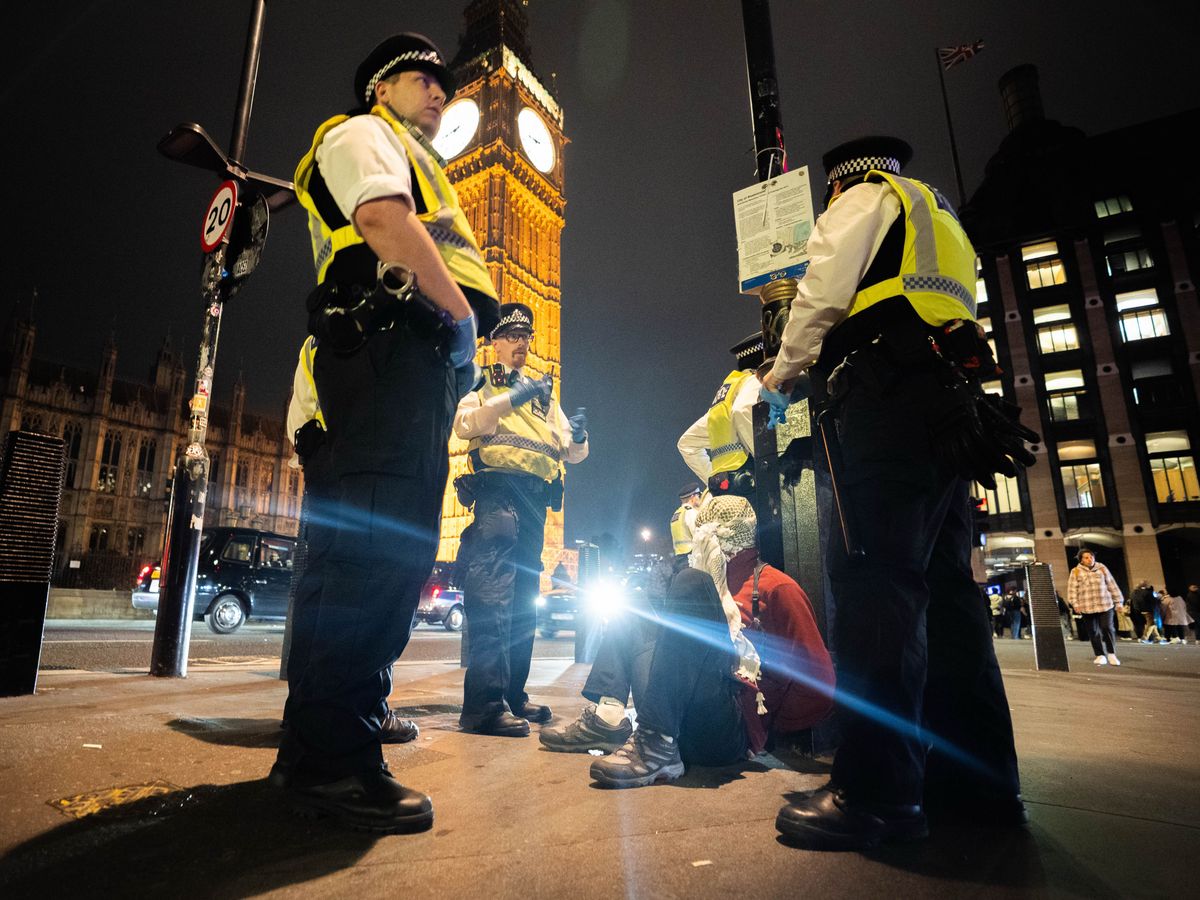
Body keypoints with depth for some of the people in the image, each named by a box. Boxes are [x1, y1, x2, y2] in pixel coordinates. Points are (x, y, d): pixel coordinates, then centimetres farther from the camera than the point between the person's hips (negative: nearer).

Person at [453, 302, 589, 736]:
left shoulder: (543, 395, 27)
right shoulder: (482, 385, 12)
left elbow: (573, 453, 19)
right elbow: (464, 423, -10)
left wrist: (577, 435, -4)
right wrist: (513, 398, -19)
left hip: (535, 500, 7)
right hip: (497, 489, -6)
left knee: (524, 597, 8)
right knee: (491, 591, -17)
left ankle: (512, 693, 17)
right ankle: (485, 701, -18)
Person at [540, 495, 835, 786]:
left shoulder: (776, 587, -1)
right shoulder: (713, 582, 23)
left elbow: (819, 681, -6)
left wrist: (767, 720, -5)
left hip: (731, 733, -8)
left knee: (691, 582, -22)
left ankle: (658, 746, -30)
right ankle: (608, 716, -9)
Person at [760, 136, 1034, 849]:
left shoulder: (866, 198, 12)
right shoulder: (941, 220, 36)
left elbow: (822, 298, -2)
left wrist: (780, 377, 11)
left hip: (888, 401, -9)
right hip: (949, 404, 9)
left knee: (876, 581, -16)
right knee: (945, 585, 5)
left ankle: (878, 793, -17)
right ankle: (981, 778, 8)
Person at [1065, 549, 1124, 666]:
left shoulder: (1102, 568, 9)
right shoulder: (1076, 572, 3)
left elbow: (1112, 585, 12)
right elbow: (1072, 589, -1)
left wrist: (1118, 601, 10)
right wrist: (1075, 603, -10)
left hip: (1105, 605, 1)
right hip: (1087, 607, -1)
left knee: (1107, 629, -3)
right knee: (1093, 632, 4)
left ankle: (1111, 654, 13)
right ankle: (1100, 655, 16)